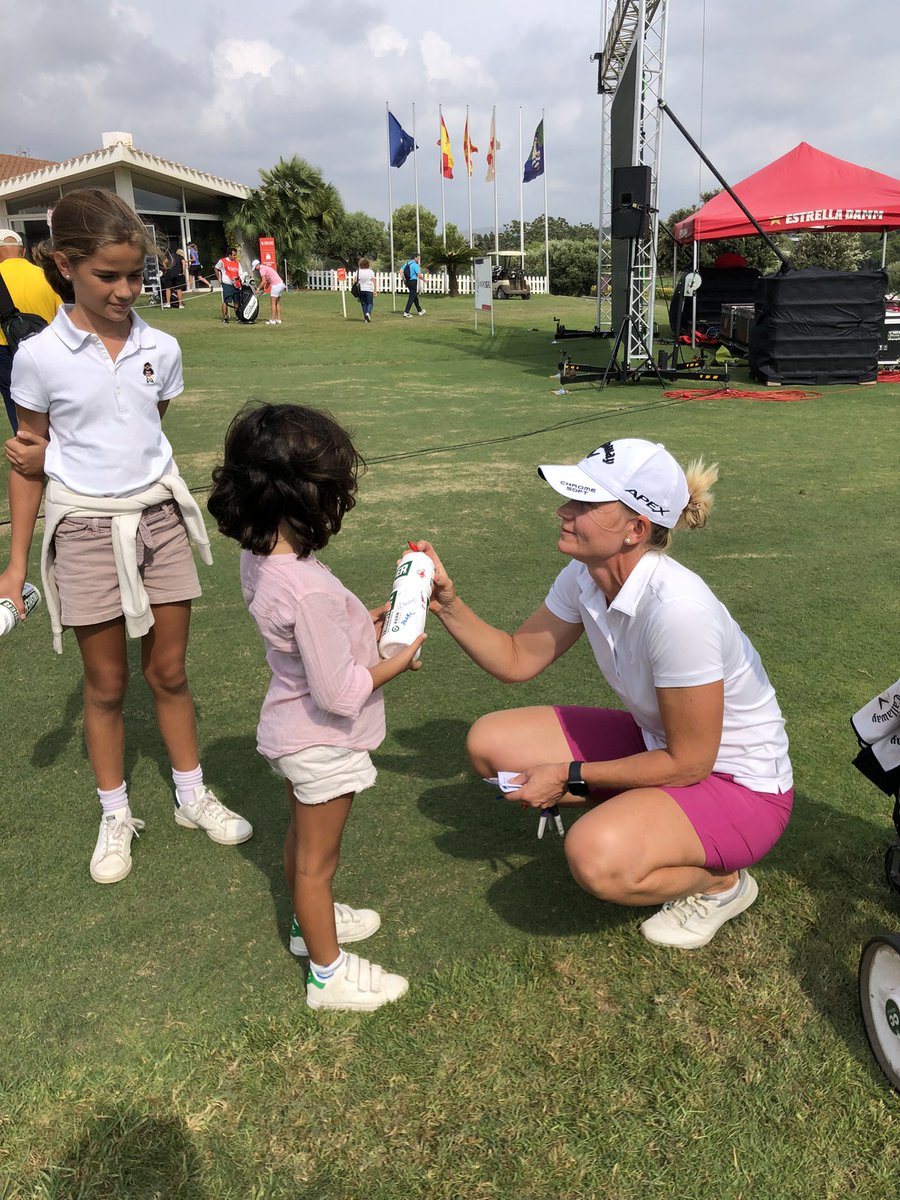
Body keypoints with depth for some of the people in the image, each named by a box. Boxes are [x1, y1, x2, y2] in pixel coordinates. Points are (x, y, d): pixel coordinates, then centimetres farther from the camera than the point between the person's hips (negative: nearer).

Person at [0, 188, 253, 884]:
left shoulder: (161, 350, -2)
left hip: (158, 519, 2)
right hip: (86, 532, -2)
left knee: (169, 672, 12)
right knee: (106, 684, 9)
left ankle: (193, 796, 30)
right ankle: (116, 818, 27)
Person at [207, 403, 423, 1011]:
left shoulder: (256, 558, -9)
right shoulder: (311, 590, -37)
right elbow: (339, 694, -30)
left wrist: (364, 624, -2)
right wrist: (396, 662, -15)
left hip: (290, 729, 8)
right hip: (323, 745, -8)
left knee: (303, 837, 29)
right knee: (318, 859, 12)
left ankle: (310, 920, 54)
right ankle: (329, 974, 34)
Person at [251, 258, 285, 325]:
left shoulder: (262, 269, -7)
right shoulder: (265, 267, 22)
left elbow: (264, 281, -15)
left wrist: (258, 289, -8)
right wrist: (264, 289, 19)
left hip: (276, 285, -10)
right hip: (281, 283, 10)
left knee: (272, 303, -6)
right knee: (277, 303, 13)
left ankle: (272, 320, -7)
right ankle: (278, 319, 13)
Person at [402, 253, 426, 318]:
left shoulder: (407, 264, 10)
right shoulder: (415, 265, -14)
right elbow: (419, 275, -17)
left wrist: (404, 278, 15)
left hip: (408, 282, 9)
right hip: (413, 282, -9)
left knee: (415, 297, 19)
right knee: (412, 297, -5)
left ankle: (419, 311, 29)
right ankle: (406, 312, -10)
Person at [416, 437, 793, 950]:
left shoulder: (676, 608, -34)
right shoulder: (584, 578, -10)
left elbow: (688, 763, -24)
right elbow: (516, 660, 3)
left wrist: (569, 775, -18)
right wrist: (448, 604, -12)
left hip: (738, 785, -7)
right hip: (658, 742, 8)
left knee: (595, 856, -35)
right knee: (490, 741, -2)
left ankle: (719, 880, -2)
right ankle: (635, 814, 11)